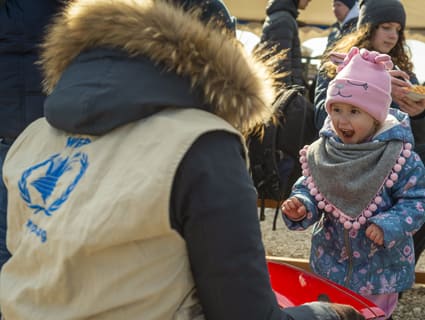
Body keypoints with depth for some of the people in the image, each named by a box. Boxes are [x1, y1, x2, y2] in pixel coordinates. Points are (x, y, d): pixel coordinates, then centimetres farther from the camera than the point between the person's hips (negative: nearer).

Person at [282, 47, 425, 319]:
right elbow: (308, 191, -2)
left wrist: (387, 226, -28)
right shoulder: (322, 153, -7)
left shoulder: (398, 156, -17)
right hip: (331, 264, 3)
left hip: (380, 268, -3)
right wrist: (301, 207, -24)